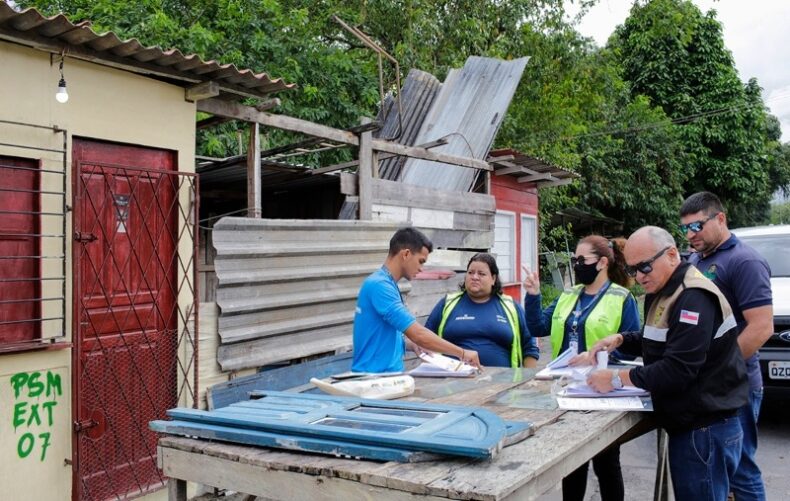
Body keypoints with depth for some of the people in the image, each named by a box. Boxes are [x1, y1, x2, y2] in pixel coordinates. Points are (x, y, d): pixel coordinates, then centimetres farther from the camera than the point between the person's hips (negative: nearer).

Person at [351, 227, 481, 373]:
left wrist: (413, 345, 5)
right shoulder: (379, 285, -15)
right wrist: (462, 353, -13)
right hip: (374, 376, -8)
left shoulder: (387, 284, 13)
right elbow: (417, 333, -20)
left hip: (386, 375, 8)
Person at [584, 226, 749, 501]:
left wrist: (618, 378, -21)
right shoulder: (662, 293, 11)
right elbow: (656, 341, 23)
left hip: (706, 430, -10)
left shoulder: (694, 298, -22)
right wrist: (620, 340, 4)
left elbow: (678, 370, -28)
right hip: (688, 425, 10)